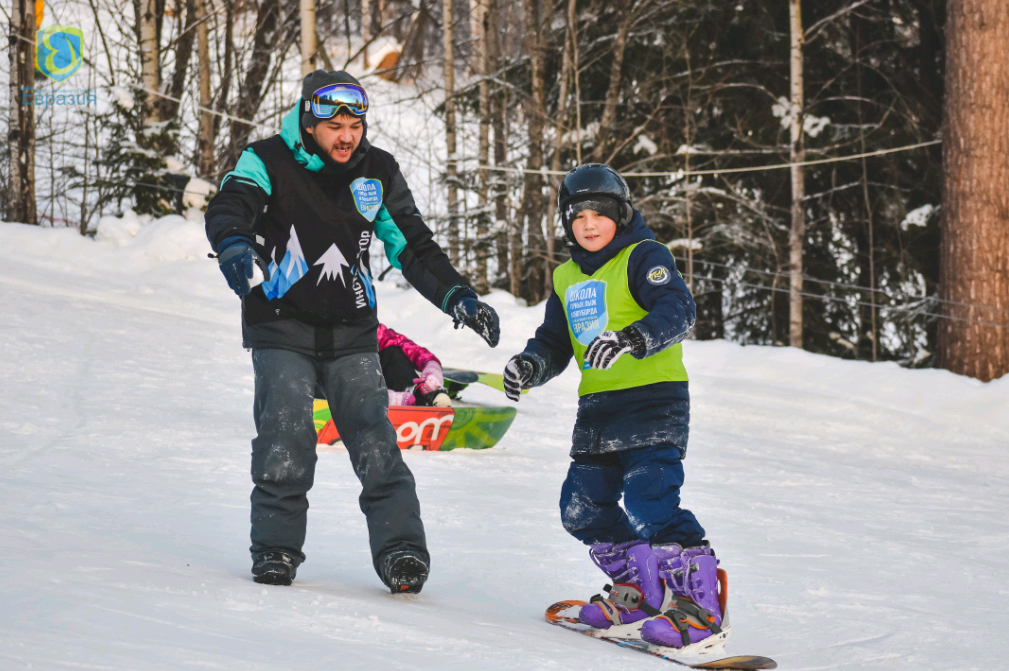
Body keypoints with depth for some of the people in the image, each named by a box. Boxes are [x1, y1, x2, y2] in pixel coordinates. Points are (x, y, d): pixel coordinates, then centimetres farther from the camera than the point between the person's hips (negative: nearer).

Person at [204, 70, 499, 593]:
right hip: (282, 329, -2)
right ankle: (275, 549, -4)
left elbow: (413, 246, 12)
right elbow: (228, 208, -24)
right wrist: (235, 246, -48)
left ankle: (401, 551, -9)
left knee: (375, 442, -10)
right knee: (286, 437, -17)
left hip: (352, 334, 2)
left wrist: (457, 297, -1)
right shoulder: (270, 162, -7)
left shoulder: (378, 172, 4)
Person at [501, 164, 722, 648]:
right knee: (582, 508, 9)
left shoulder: (644, 258, -5)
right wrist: (530, 365, -1)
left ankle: (696, 601, -18)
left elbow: (678, 311, -21)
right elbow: (555, 341, 22)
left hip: (653, 400, -8)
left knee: (649, 503, -20)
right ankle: (641, 590, 22)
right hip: (597, 408, 8)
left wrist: (632, 339, -37)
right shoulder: (566, 279, 18)